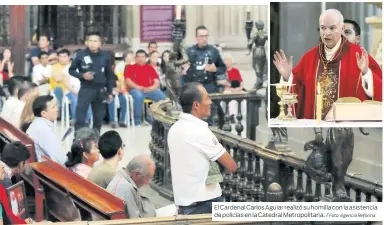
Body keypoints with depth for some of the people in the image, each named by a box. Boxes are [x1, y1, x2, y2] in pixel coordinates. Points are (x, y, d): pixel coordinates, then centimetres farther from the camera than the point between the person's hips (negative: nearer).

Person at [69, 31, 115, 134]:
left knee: (99, 117, 9)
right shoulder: (81, 55, -5)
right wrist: (82, 75, -13)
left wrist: (110, 92, 9)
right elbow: (71, 70, 4)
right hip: (86, 89, -3)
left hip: (101, 90, 3)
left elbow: (109, 75, 10)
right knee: (80, 116, -9)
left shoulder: (104, 56, 2)